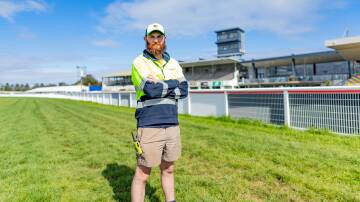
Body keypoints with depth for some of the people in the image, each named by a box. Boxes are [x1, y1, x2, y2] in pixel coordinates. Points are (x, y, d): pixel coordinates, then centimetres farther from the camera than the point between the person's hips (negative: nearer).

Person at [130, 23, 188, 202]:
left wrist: (159, 87, -12)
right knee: (142, 175, 4)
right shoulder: (139, 62, -3)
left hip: (172, 125, 5)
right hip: (149, 127, -5)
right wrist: (173, 83, -6)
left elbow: (183, 91, -1)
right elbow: (150, 89, -20)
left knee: (168, 170, 19)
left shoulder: (173, 64, 12)